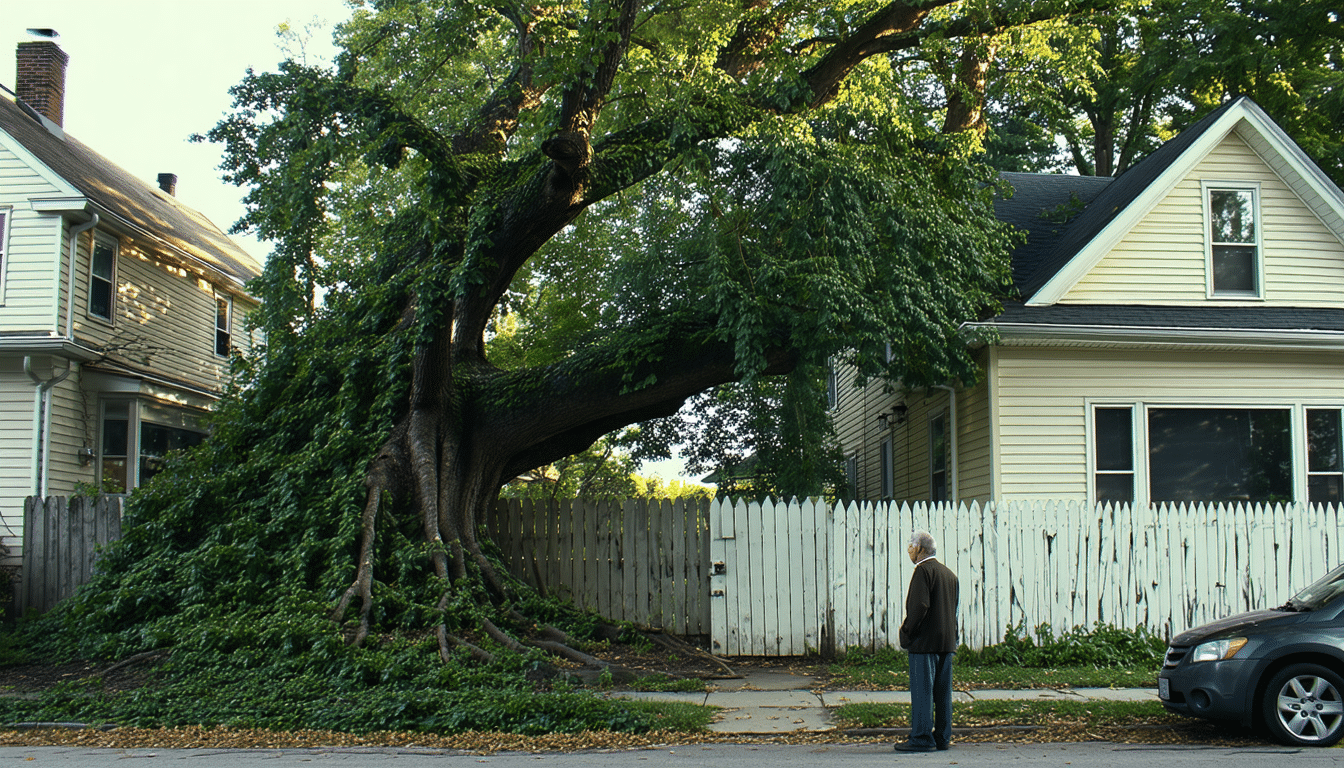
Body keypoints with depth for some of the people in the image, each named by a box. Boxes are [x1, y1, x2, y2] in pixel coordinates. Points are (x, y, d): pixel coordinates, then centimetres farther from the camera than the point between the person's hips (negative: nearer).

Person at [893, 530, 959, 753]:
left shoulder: (923, 570, -11)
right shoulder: (949, 573, 16)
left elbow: (919, 606, -20)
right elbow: (955, 606, 18)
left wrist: (906, 633, -11)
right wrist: (952, 637, 20)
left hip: (925, 641, -8)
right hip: (947, 641, 8)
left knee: (922, 690, -5)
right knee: (942, 690, 10)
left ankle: (922, 739, -4)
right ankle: (942, 737, 13)